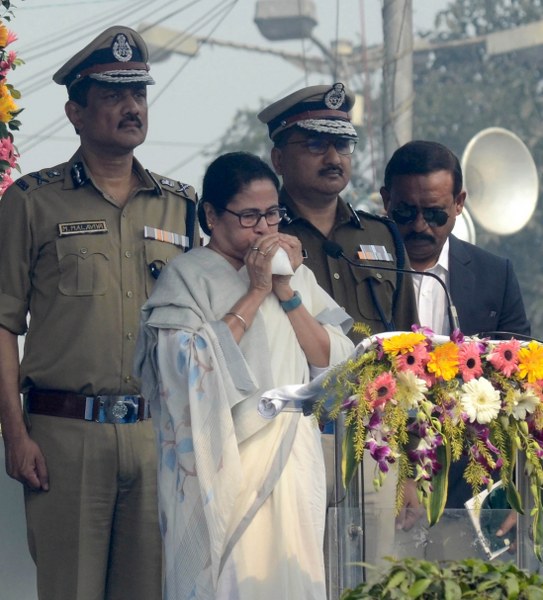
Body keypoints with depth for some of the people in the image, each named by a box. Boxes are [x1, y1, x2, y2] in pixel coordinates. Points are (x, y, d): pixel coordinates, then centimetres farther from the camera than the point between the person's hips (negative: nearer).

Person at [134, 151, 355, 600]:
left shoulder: (295, 272, 13)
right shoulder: (185, 277, -2)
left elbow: (332, 360, 3)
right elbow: (190, 364, -18)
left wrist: (286, 291, -7)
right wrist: (255, 293, -13)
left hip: (293, 458, 5)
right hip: (225, 462, -5)